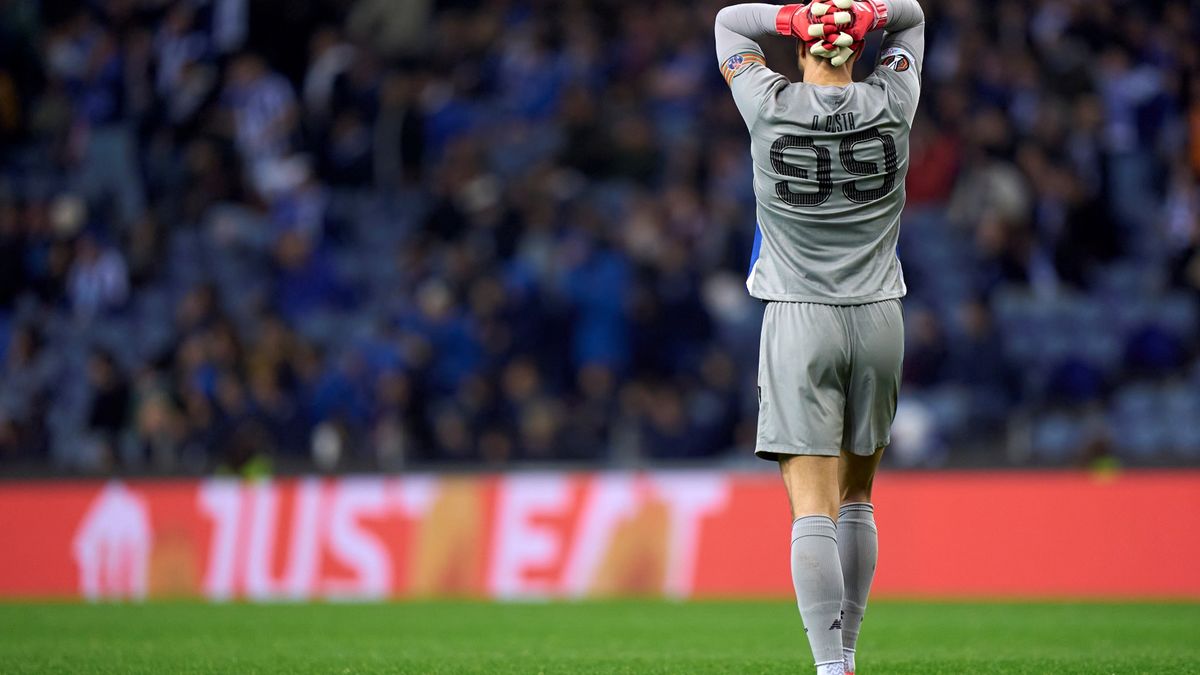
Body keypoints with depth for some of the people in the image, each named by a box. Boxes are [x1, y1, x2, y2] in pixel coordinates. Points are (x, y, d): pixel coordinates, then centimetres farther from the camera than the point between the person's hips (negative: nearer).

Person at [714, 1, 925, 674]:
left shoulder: (772, 107, -6)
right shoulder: (891, 106, -1)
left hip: (799, 323, -3)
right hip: (879, 318, 3)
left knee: (813, 509, -8)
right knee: (856, 499, 16)